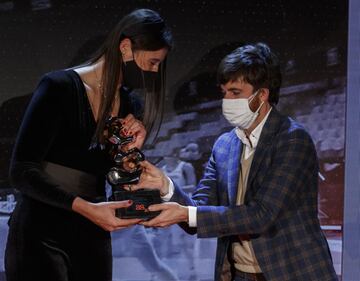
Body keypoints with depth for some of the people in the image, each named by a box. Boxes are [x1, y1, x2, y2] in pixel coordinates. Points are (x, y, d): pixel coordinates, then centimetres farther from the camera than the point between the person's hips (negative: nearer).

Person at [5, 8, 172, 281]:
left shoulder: (132, 105, 8)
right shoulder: (60, 87, -11)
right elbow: (23, 171, -15)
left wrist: (132, 151, -6)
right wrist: (85, 207, -23)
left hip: (93, 238, 6)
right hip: (41, 236, -6)